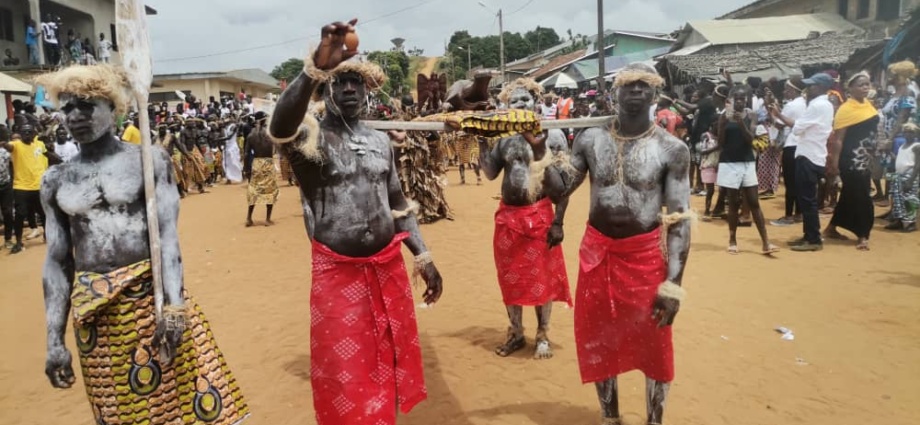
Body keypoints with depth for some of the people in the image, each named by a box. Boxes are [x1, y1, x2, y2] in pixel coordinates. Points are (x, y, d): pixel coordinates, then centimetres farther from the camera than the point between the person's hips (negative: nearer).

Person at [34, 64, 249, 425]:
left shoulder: (148, 161, -3)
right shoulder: (56, 181, 6)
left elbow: (168, 235, -9)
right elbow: (57, 262, 8)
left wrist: (173, 304, -20)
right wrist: (55, 340, 6)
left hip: (154, 295, -3)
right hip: (95, 312, 3)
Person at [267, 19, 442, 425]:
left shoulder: (380, 141, 8)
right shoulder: (311, 137, -9)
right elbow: (280, 126, -34)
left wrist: (424, 258, 8)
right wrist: (317, 66, -47)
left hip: (389, 270, 5)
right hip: (337, 275, -4)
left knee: (389, 365, 17)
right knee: (344, 377, 6)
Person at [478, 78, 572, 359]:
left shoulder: (552, 135, -5)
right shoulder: (504, 137, 7)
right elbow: (490, 173, 5)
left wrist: (558, 222, -10)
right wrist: (483, 142, -5)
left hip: (540, 215, -4)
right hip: (507, 215, 4)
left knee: (542, 278, 5)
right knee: (510, 278, 12)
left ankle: (543, 336, 21)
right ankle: (516, 333, 28)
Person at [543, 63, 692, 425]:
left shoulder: (671, 149, -10)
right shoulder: (590, 140, -2)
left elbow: (679, 218, -9)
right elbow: (562, 187, 1)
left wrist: (673, 284, -13)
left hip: (646, 255, -2)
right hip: (597, 252, 3)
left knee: (653, 346, 9)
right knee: (599, 342, 14)